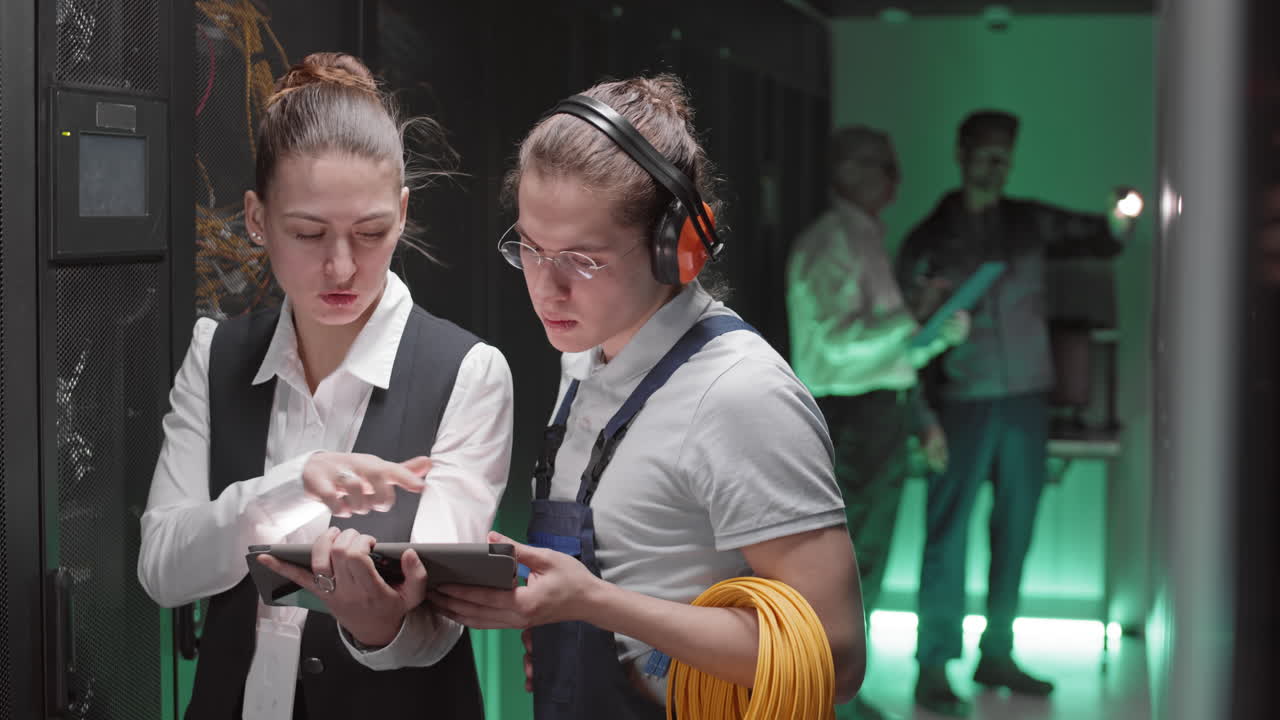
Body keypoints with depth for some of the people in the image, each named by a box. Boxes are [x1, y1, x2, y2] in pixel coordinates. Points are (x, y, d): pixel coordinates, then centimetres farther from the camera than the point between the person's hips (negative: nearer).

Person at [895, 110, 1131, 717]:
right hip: (964, 403, -4)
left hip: (1026, 399, 4)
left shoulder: (1030, 222, 10)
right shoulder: (929, 239, 1)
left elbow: (1096, 240, 3)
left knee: (1015, 532, 9)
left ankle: (995, 655, 19)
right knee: (947, 535, -5)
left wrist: (1118, 222, -22)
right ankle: (933, 668, -1)